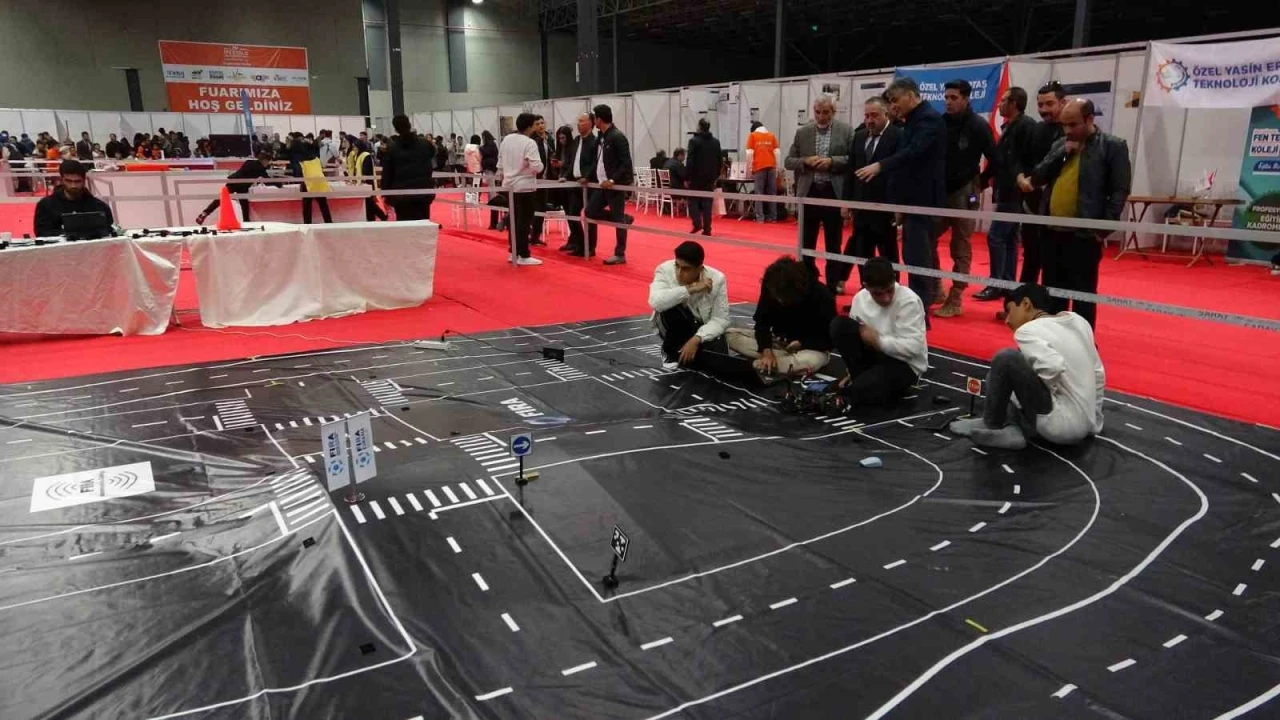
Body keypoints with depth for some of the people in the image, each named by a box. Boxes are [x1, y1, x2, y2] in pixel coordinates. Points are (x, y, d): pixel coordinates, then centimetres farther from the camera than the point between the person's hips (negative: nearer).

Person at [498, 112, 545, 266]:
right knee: (524, 221, -1)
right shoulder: (529, 143, -17)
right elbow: (536, 166, -23)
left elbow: (500, 163, 12)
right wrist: (540, 167, -1)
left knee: (513, 220, 15)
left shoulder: (506, 140, 5)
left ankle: (514, 252, 21)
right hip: (525, 186, -7)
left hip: (509, 185, 7)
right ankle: (523, 256, 3)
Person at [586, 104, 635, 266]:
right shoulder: (602, 137, 11)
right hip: (603, 184, 9)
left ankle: (620, 255, 6)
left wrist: (613, 180, -25)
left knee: (617, 219, -2)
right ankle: (624, 218, 19)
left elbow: (626, 164, -19)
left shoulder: (617, 137, -15)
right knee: (590, 211, 8)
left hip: (616, 185, -9)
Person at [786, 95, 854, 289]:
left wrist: (832, 162, -16)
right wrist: (805, 161, -11)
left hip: (834, 194, -2)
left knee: (833, 244, 6)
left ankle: (832, 285, 14)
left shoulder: (846, 131, 1)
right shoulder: (802, 133, 7)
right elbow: (789, 161, 8)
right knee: (806, 243, 7)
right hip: (809, 193, 2)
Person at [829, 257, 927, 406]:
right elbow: (856, 333, 6)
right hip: (875, 353, 6)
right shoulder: (860, 298, -3)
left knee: (859, 392, -31)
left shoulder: (908, 301, -20)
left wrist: (878, 340, -22)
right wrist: (853, 372, 3)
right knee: (839, 326, -16)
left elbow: (913, 347, -25)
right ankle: (861, 379, -7)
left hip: (904, 363, -6)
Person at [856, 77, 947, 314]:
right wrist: (896, 198, 14)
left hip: (922, 199, -10)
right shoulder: (914, 121, 17)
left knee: (917, 257, -10)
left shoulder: (929, 119, -12)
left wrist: (880, 166, -37)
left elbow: (914, 151, -28)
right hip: (913, 198, 10)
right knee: (918, 256, 14)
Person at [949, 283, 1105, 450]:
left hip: (1061, 424, -9)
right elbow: (1098, 374, 17)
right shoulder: (1078, 321, 13)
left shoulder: (1028, 330, -10)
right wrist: (1093, 422, 25)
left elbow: (1054, 366, -29)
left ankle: (991, 425, 4)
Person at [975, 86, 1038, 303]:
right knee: (1008, 239, 11)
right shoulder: (1010, 127, 16)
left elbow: (1031, 160, -18)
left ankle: (997, 285, -4)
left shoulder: (1026, 126, -12)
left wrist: (1022, 182, -19)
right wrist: (983, 179, 13)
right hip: (1006, 192, 10)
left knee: (995, 236, -10)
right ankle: (1007, 284, 16)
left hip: (1013, 193, -10)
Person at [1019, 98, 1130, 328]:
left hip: (1084, 235, -5)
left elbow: (1120, 191, -6)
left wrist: (1103, 229, -13)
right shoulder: (1060, 145, 14)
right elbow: (1037, 177, 6)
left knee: (1082, 294, 2)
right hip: (1053, 231, 6)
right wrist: (1064, 152, -4)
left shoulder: (1113, 146, -2)